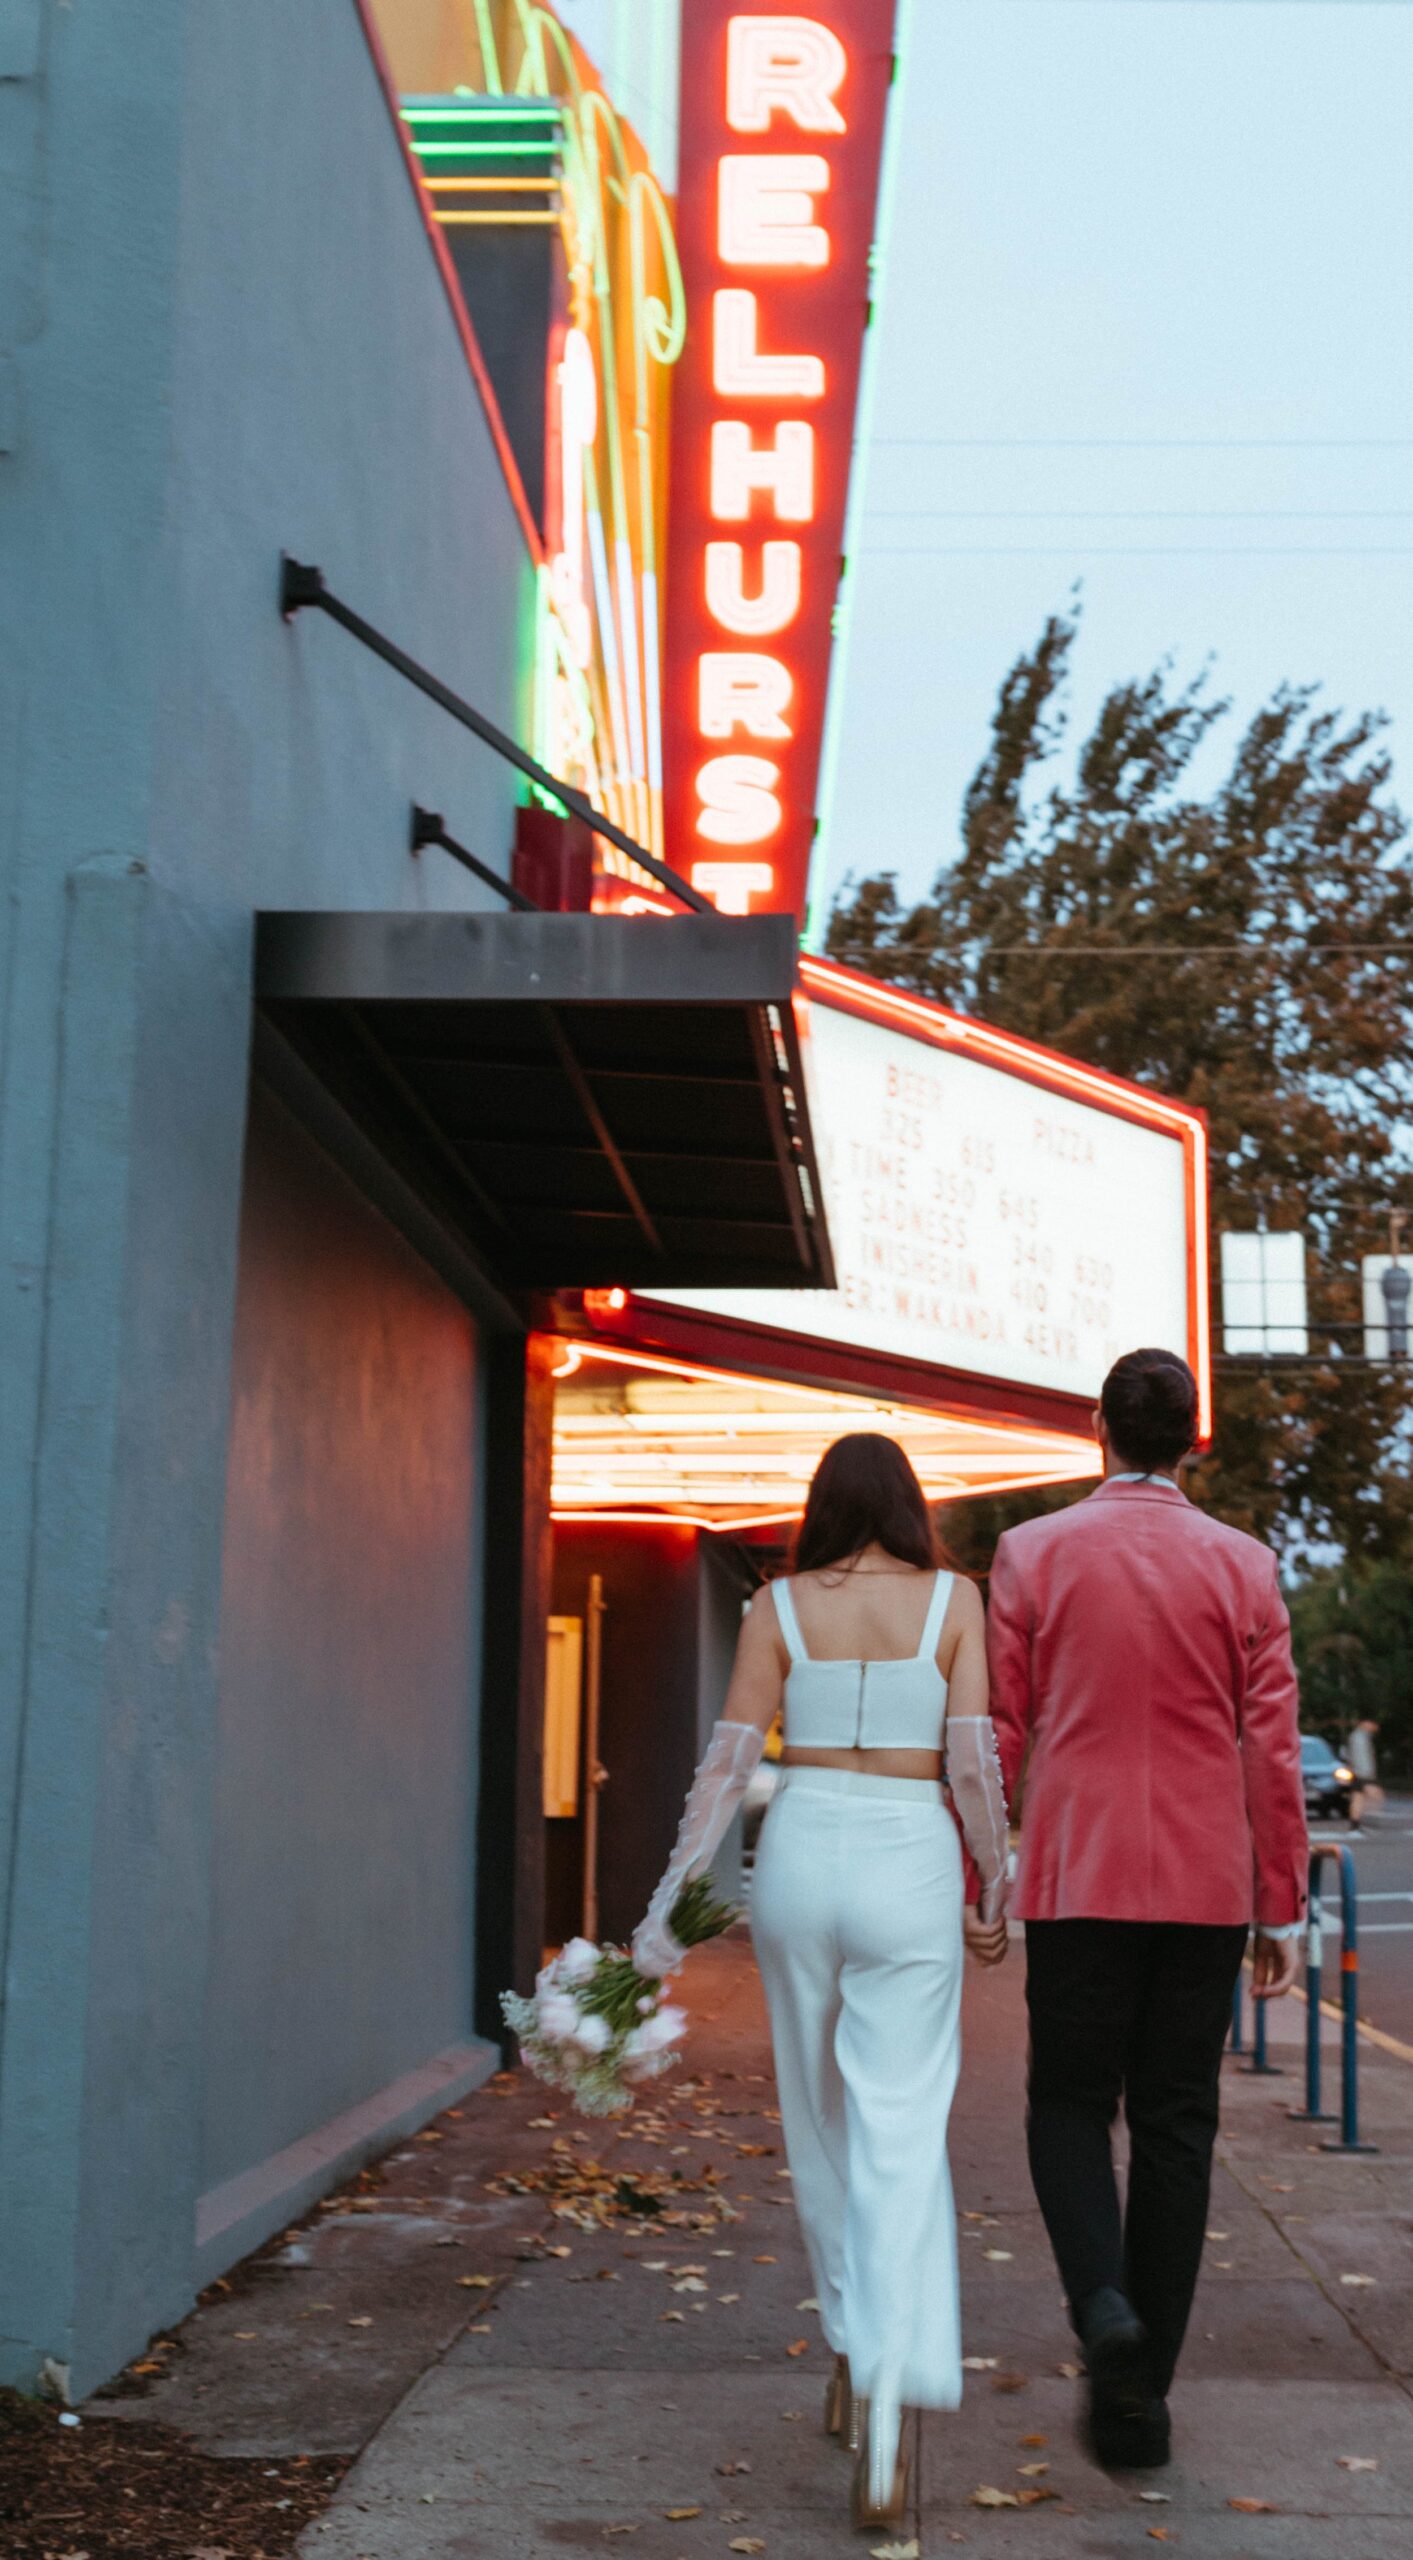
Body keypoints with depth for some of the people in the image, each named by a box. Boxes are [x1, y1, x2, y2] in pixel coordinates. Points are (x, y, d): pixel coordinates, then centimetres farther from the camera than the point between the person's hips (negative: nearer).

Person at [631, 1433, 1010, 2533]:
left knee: (821, 2123, 19)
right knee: (903, 2138, -3)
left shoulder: (779, 1605, 4)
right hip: (911, 1865, -2)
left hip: (801, 1855, 2)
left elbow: (730, 1758, -1)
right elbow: (974, 1761, -4)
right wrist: (995, 1894, 7)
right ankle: (887, 2409, -16)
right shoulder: (953, 1598, 1)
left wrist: (670, 1899, 1)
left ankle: (854, 2351, 31)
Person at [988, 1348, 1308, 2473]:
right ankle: (1139, 2396, 12)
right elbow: (1273, 1749, 0)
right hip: (1207, 1887, 1)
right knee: (1175, 2127, 9)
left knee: (1070, 2102, 13)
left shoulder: (1031, 1554, -2)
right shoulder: (1244, 1566, 0)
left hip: (1077, 1879, -1)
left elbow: (998, 1736, 0)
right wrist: (1284, 1908, 7)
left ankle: (1102, 2298, -13)